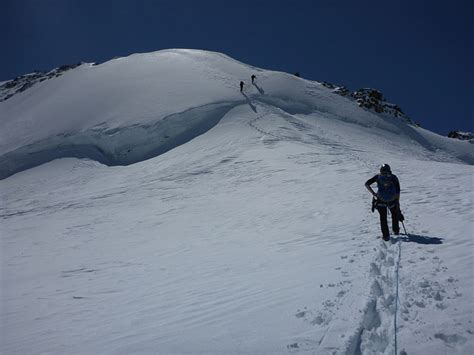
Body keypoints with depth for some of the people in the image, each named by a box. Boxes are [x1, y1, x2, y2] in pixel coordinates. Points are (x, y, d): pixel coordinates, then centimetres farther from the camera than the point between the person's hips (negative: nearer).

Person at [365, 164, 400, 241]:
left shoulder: (378, 177, 3)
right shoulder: (394, 177, 3)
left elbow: (367, 184, -3)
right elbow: (398, 191, 0)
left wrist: (373, 193, -1)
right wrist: (398, 202, 7)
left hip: (381, 201, 0)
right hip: (392, 201, 1)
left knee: (383, 218, 15)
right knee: (395, 214, 29)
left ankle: (386, 236, 8)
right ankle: (396, 231, 35)